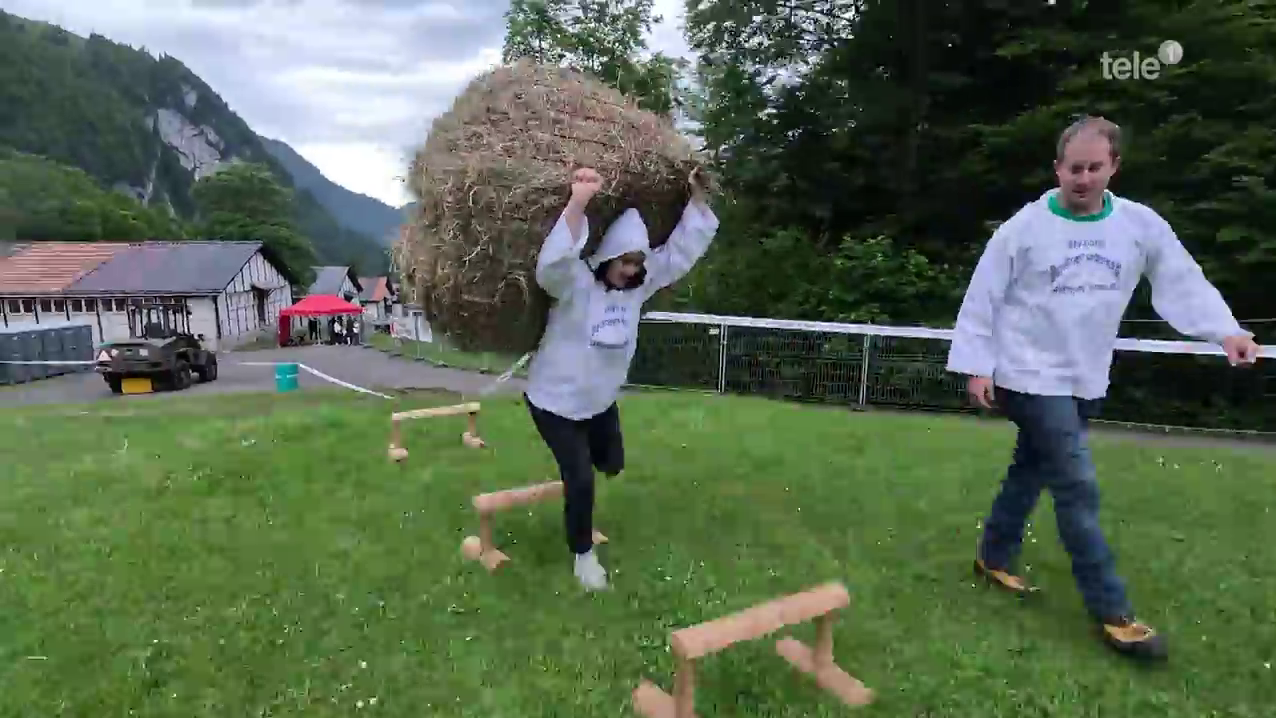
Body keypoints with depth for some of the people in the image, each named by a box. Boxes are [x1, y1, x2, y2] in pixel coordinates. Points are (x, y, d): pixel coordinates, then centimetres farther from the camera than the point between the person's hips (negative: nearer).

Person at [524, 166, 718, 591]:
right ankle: (584, 556, 19)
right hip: (555, 400, -6)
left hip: (600, 399, 7)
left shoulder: (640, 284, -7)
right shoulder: (575, 283, -24)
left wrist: (698, 199, -12)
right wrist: (578, 203, -57)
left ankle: (578, 451, 59)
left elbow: (682, 251, -4)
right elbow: (552, 264, -48)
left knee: (612, 465, 24)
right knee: (580, 480, -6)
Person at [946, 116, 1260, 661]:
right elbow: (982, 298, -7)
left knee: (1031, 472, 16)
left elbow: (1184, 283, 4)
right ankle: (1111, 611, 1)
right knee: (1078, 488, -8)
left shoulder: (1141, 225, 2)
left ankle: (994, 557, 34)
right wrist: (976, 365, -10)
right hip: (1032, 377, -5)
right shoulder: (1024, 227, -9)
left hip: (1086, 381, 5)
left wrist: (1225, 330, -12)